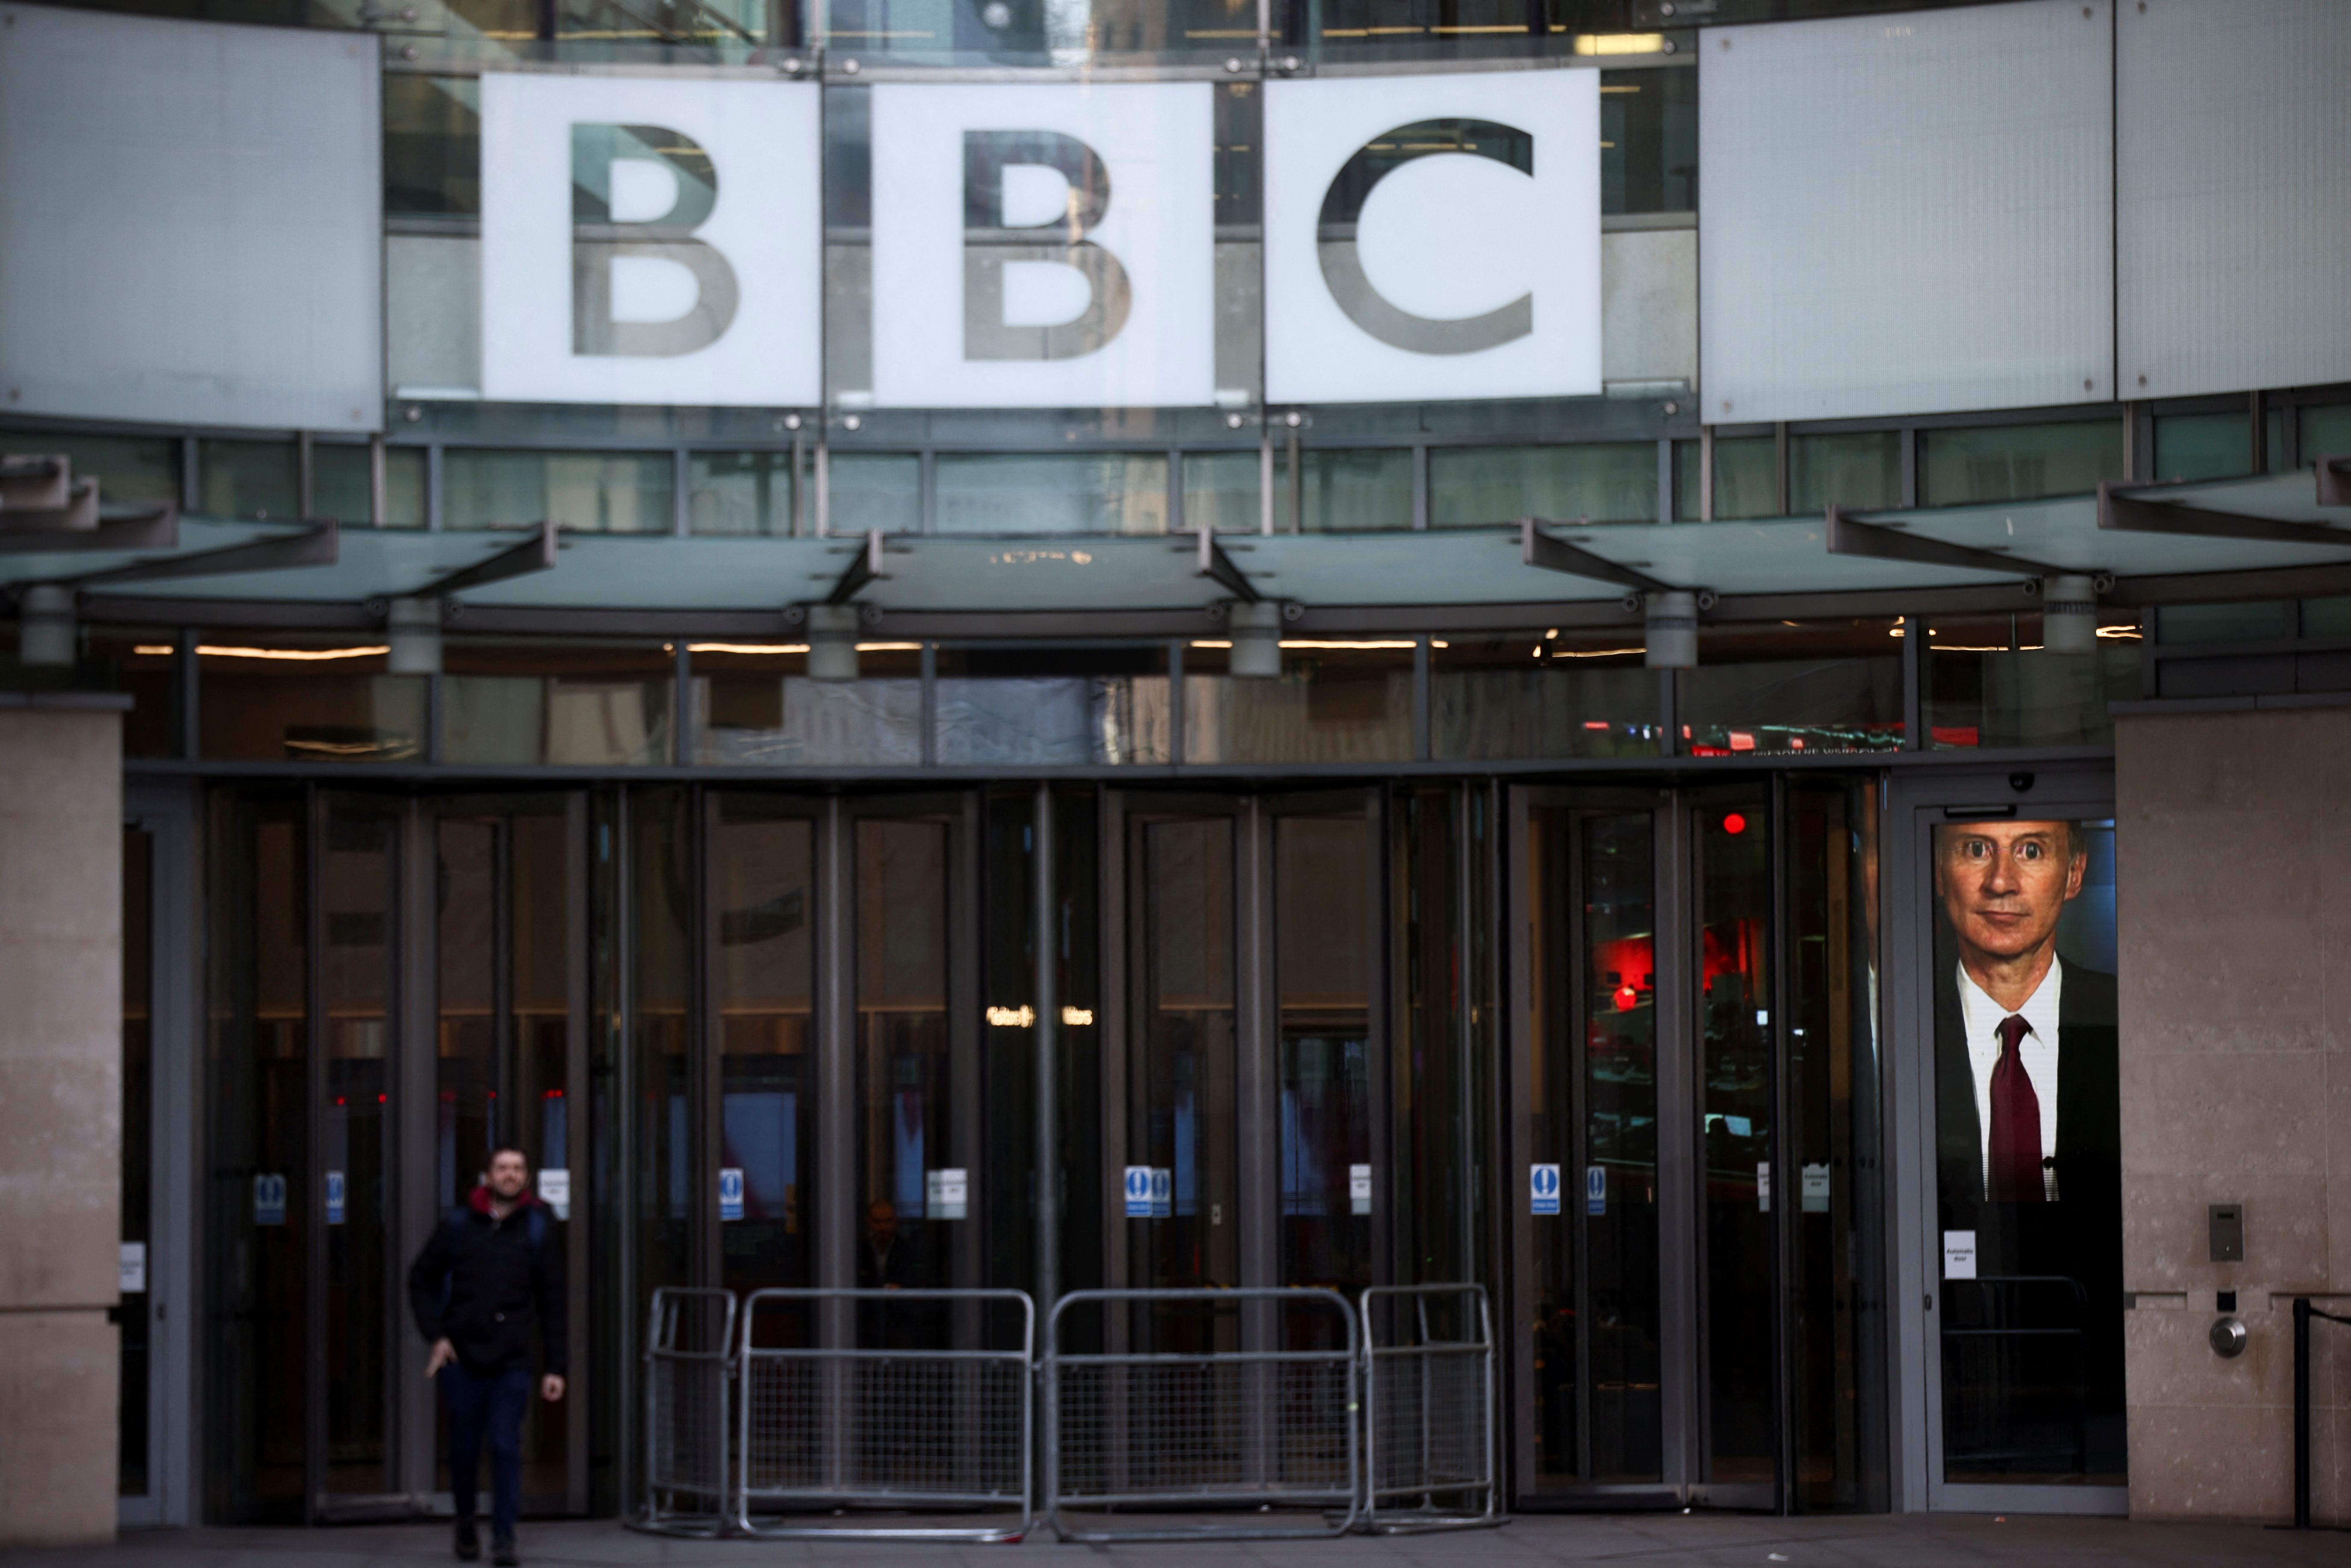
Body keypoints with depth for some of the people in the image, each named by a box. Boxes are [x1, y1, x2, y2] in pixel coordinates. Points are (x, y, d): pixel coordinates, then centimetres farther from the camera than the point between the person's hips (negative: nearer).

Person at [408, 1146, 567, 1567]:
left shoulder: (539, 1229, 4)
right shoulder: (459, 1225, 5)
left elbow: (552, 1303, 4)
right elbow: (421, 1279, 12)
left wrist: (556, 1367, -1)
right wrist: (436, 1334, 0)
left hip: (511, 1362, -1)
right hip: (461, 1358, 1)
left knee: (506, 1448, -8)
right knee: (464, 1448, 9)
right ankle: (465, 1523, 29)